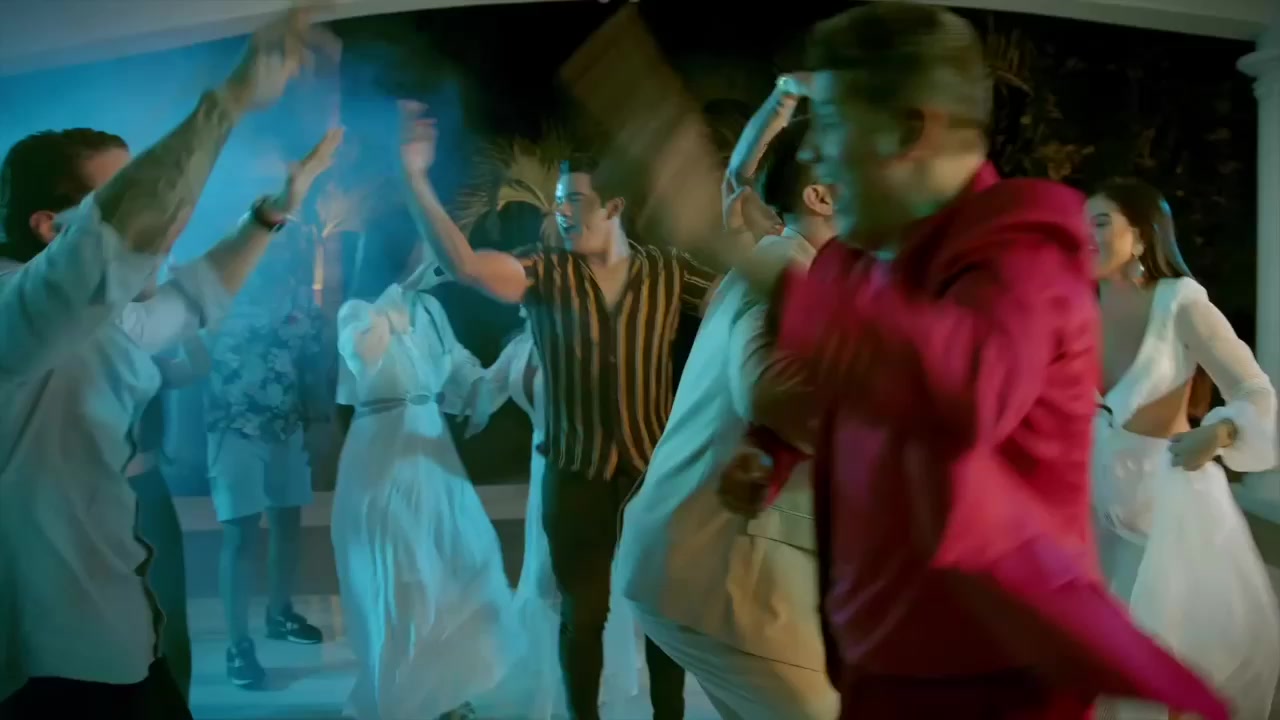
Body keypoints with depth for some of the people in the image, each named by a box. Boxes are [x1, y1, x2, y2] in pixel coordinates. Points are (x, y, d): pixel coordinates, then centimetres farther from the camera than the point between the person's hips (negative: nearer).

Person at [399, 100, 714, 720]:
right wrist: (417, 179, -28)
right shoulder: (544, 273, -5)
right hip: (574, 468, 0)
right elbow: (464, 264, -20)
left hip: (654, 463, 0)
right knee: (582, 609, 12)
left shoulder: (669, 272, -2)